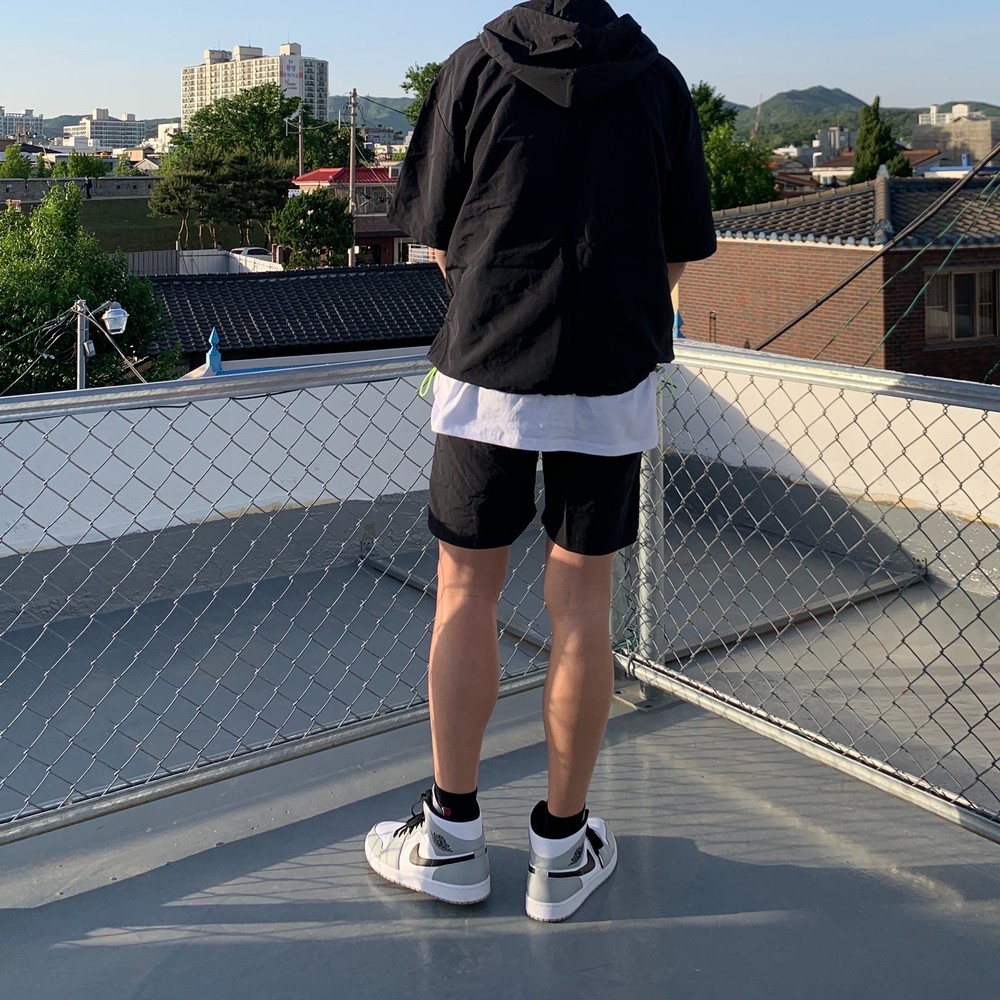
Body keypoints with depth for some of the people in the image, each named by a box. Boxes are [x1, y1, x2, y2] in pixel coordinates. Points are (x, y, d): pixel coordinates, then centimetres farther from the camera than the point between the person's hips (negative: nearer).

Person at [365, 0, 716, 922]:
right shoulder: (659, 79, 5)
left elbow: (439, 240, 4)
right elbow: (679, 256, 8)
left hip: (487, 369, -1)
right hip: (613, 373, 1)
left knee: (466, 594, 9)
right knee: (581, 605, 7)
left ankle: (452, 838, 20)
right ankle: (563, 847, 19)